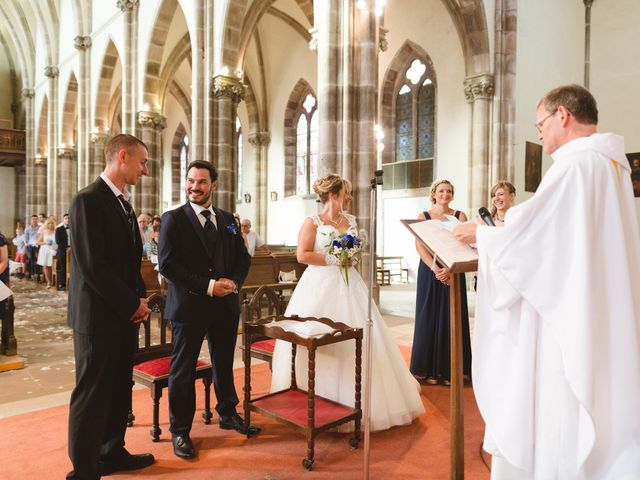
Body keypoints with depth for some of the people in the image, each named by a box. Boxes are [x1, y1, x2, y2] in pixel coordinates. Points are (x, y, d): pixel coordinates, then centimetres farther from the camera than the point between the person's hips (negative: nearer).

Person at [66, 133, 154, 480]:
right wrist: (133, 304, -13)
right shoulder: (88, 200, -15)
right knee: (92, 395, 4)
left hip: (124, 314, 8)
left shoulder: (123, 203, 13)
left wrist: (139, 300, 3)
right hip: (98, 316, -8)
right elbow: (92, 266, -21)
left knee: (119, 390, 16)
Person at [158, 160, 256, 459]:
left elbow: (243, 257, 12)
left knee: (224, 364, 20)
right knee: (183, 369, 8)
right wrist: (207, 285, -19)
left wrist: (234, 282, -8)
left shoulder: (228, 220, 9)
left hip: (225, 305, 5)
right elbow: (167, 264, -14)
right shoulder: (173, 219, -6)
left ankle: (228, 415, 40)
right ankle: (180, 431, 26)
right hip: (188, 306, -4)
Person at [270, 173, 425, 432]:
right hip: (321, 286, -5)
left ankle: (355, 403, 21)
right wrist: (332, 259, -14)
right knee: (319, 344, -1)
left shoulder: (351, 221, 12)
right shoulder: (312, 222, -5)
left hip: (349, 286, 6)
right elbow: (302, 255, -11)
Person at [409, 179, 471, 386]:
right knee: (429, 318, 2)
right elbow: (419, 245, -4)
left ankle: (451, 370, 11)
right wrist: (434, 268, -18)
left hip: (453, 273, 0)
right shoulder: (423, 216, 7)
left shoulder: (460, 216, 7)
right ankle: (429, 370, 11)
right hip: (429, 272, 0)